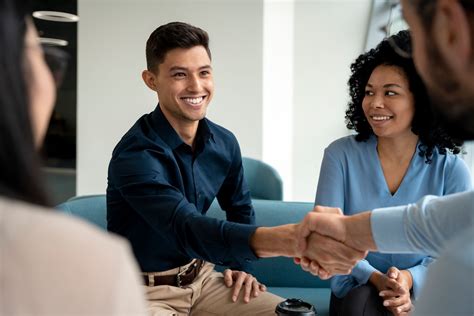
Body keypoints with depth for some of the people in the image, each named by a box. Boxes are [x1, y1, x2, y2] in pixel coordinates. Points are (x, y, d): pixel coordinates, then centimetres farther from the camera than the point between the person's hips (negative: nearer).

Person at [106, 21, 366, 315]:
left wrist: (241, 264, 8)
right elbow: (186, 228, -39)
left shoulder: (224, 142, -2)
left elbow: (240, 208, 18)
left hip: (202, 277, 6)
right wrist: (289, 239, -52)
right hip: (144, 291, -6)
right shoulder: (135, 155, -23)